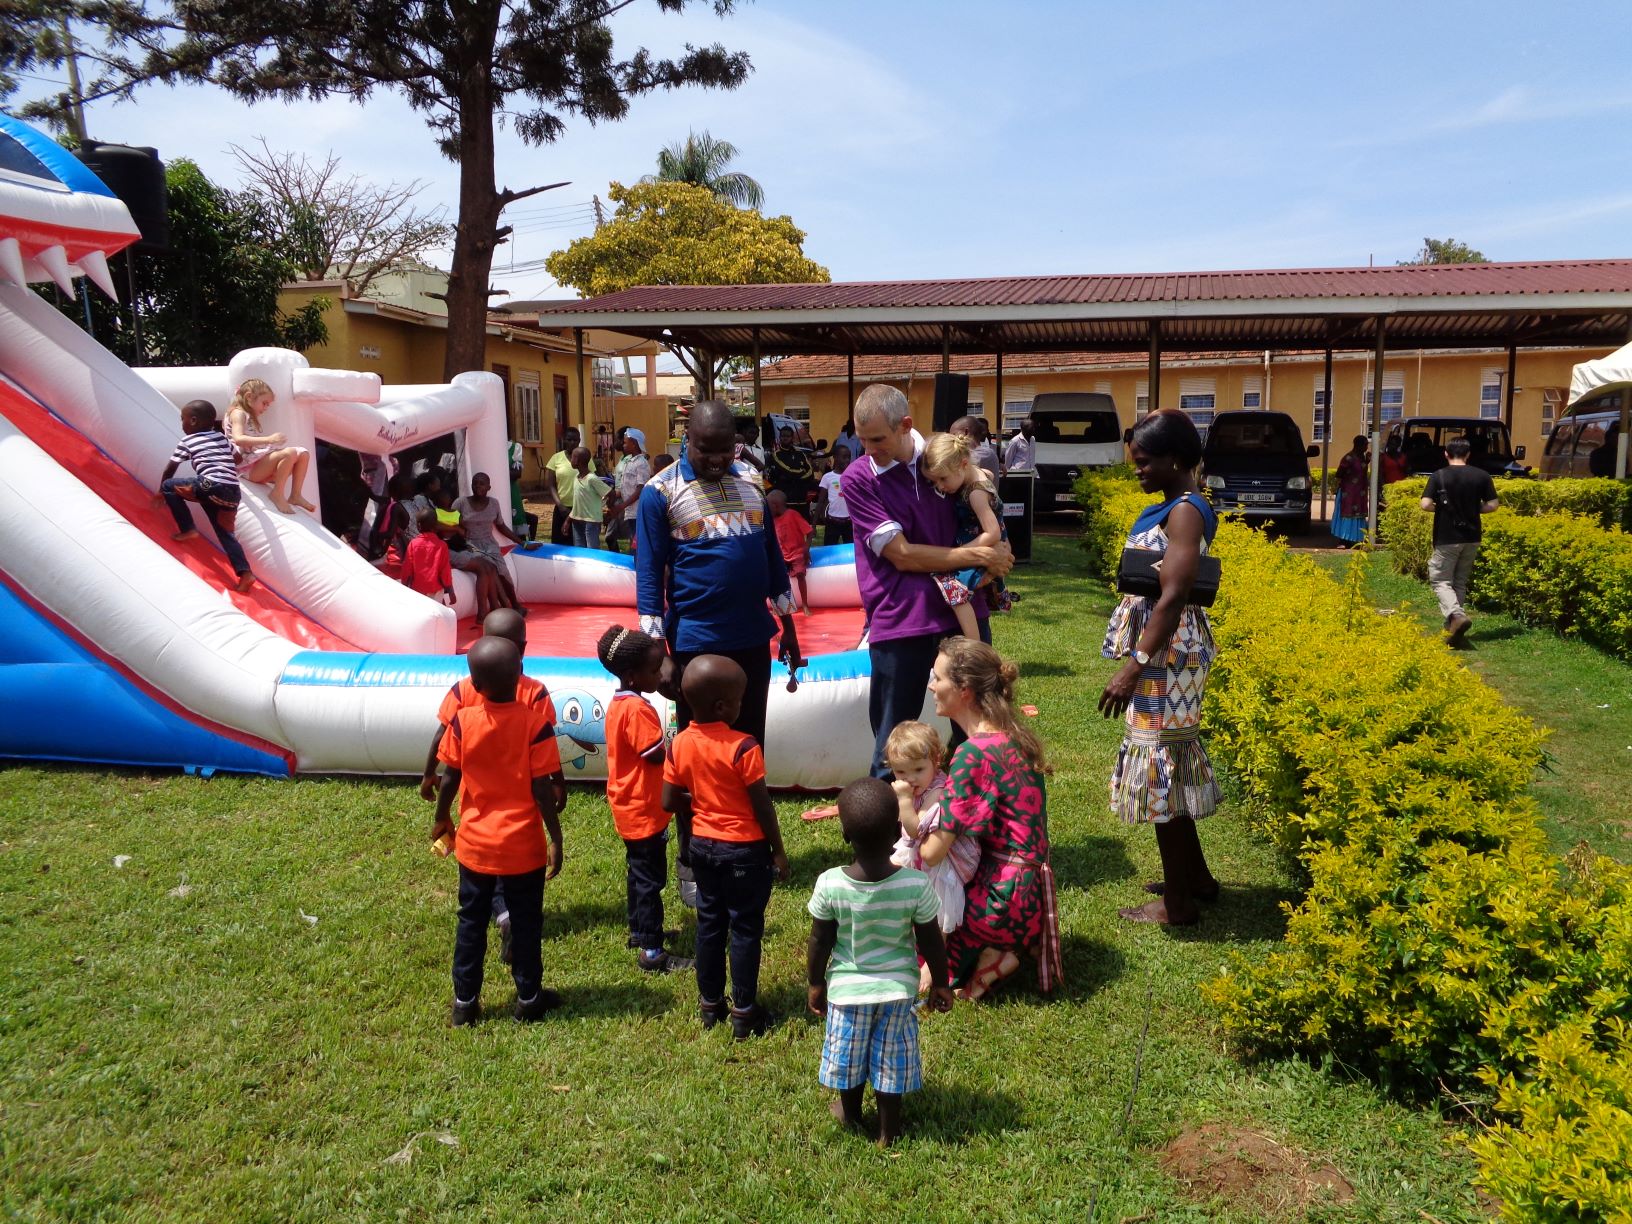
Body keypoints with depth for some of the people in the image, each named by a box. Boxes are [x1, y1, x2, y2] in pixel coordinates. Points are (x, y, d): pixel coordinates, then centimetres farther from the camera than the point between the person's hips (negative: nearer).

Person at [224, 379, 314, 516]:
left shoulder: (250, 418, 28)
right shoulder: (238, 413, -3)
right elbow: (238, 439, -22)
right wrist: (268, 439, -29)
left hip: (259, 467, 9)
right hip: (249, 466, -9)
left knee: (303, 453, 0)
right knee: (290, 452, -29)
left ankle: (295, 495, -5)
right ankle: (277, 494, -23)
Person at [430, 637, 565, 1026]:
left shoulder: (462, 721, -11)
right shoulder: (536, 723, -18)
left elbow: (449, 779, -2)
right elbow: (542, 789, -16)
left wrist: (442, 819, 16)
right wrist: (556, 839, -6)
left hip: (474, 843, 2)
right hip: (523, 846, -2)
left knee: (471, 921, 17)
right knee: (526, 922, 14)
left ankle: (465, 1002, 26)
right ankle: (529, 998, 27)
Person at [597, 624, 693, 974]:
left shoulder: (618, 703, 5)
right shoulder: (638, 709, -25)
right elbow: (659, 756, -22)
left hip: (629, 807, 10)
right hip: (644, 810, -10)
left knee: (639, 871, 22)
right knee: (650, 879, -1)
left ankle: (639, 931, 36)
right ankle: (651, 951, 6)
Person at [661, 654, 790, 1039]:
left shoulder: (680, 745, -6)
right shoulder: (743, 748, -22)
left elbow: (670, 803, -1)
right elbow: (762, 807, -16)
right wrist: (778, 851, -4)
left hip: (703, 846, 5)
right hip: (745, 850, -5)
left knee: (709, 924, 17)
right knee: (745, 929, 7)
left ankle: (710, 1004, 29)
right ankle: (744, 1012, 15)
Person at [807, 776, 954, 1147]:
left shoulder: (829, 884, -25)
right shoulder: (916, 884, -24)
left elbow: (819, 943, -11)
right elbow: (931, 942, -10)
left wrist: (815, 983, 6)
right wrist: (940, 983, 7)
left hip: (846, 989, 0)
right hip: (897, 989, 0)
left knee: (848, 1057, 24)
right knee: (890, 1059, 21)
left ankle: (851, 1115, 47)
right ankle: (888, 1130, 38)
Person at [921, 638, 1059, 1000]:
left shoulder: (974, 753, -23)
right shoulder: (1011, 736, 5)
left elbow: (932, 853, -21)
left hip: (1003, 899, -9)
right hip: (1028, 891, 9)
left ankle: (983, 959, 3)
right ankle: (993, 949, 11)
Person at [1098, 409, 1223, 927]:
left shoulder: (1185, 512, -17)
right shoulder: (1174, 508, 13)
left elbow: (1172, 597, -23)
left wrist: (1133, 669, -24)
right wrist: (1136, 660, 19)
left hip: (1165, 652, -10)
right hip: (1164, 651, 10)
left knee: (1161, 762, -2)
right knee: (1172, 758, 18)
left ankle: (1177, 902, 9)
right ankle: (1195, 875, 32)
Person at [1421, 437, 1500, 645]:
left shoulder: (1439, 476, -9)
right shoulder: (1482, 476, -1)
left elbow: (1426, 504, -16)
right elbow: (1491, 505, -1)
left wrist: (1441, 508, 5)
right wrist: (1472, 509, 15)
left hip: (1446, 539, -4)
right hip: (1472, 537, 4)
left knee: (1440, 581, 3)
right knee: (1460, 582, 16)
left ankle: (1457, 615, -23)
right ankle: (1453, 627, 19)